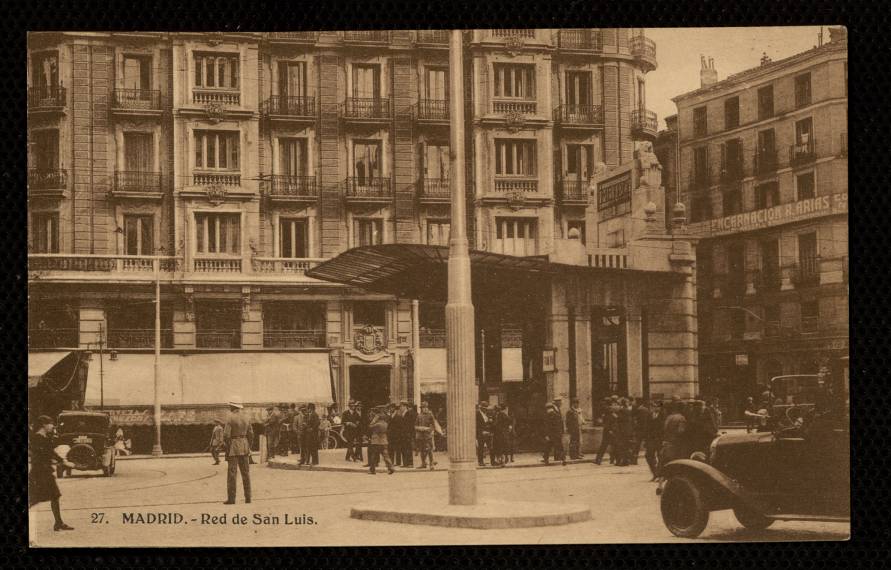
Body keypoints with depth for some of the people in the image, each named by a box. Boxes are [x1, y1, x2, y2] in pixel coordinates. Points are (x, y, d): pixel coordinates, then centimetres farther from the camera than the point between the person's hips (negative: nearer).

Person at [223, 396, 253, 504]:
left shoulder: (230, 418, -12)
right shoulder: (246, 418, 7)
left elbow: (226, 435, -16)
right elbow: (251, 434, 9)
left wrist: (227, 449, -8)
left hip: (233, 447, -6)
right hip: (244, 446, 6)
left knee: (232, 473, -3)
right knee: (245, 472, 10)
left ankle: (231, 498, -3)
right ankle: (248, 497, 11)